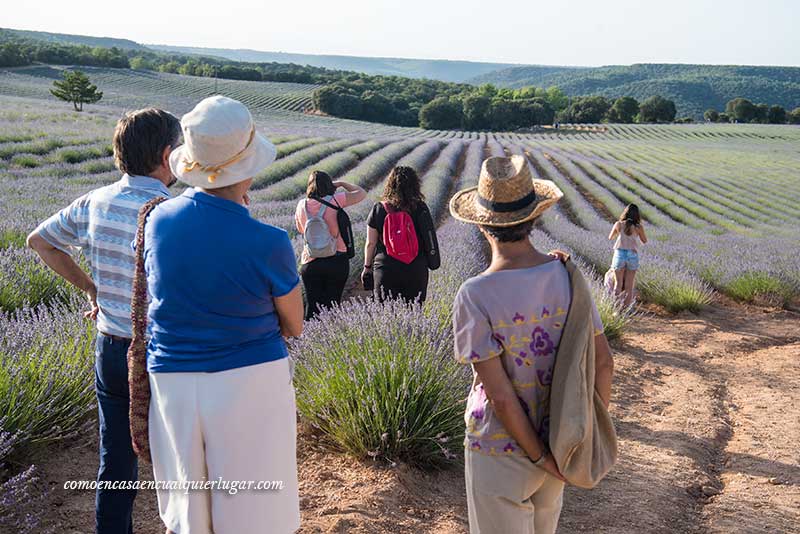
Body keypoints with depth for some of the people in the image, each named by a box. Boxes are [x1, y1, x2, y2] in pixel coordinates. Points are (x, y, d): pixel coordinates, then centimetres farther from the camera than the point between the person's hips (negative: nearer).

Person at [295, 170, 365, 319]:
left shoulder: (302, 205, 0)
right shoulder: (335, 200, -10)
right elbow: (362, 194, 2)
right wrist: (341, 184, 11)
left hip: (310, 262, 2)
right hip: (337, 261, -2)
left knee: (312, 306, 6)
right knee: (331, 306, 6)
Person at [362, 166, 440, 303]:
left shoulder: (378, 209, -5)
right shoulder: (421, 208, -4)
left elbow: (370, 243, -1)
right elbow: (429, 239, 1)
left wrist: (367, 267, 10)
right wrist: (430, 261, 15)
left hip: (385, 270, 0)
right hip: (416, 270, 1)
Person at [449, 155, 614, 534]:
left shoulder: (475, 296, -23)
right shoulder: (569, 276, -9)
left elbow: (500, 395, -23)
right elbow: (603, 361, -2)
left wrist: (539, 456, -10)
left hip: (500, 452, -5)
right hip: (559, 442, 5)